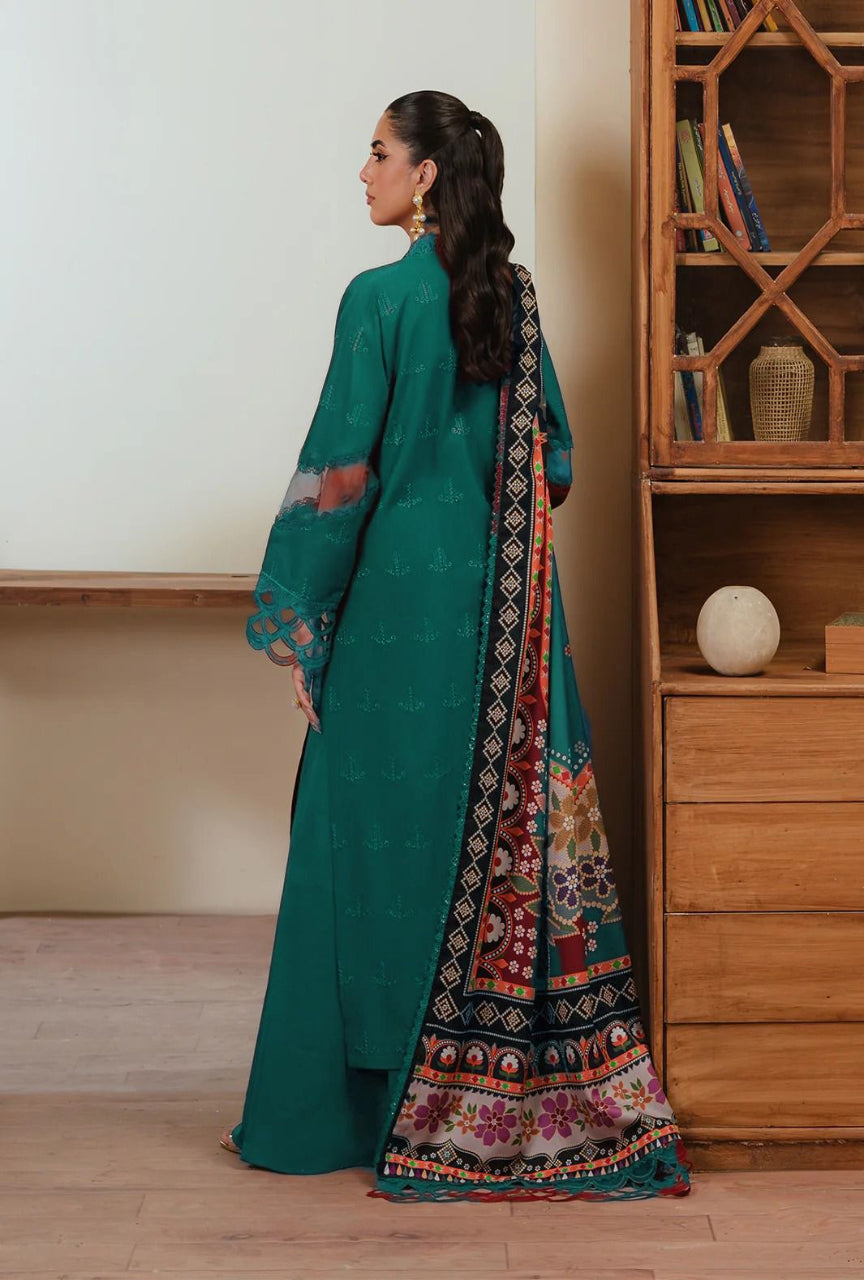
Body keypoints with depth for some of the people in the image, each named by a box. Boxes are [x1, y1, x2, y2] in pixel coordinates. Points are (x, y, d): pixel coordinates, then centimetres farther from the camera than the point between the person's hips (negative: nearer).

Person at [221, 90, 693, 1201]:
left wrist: (296, 628, -8)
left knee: (379, 830, 2)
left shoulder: (381, 297, -12)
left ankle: (334, 1105, 12)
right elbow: (549, 458, 11)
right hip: (503, 608, 6)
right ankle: (504, 1091, 19)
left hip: (400, 591, -6)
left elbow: (338, 475, -14)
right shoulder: (512, 295, 7)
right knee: (503, 822, 11)